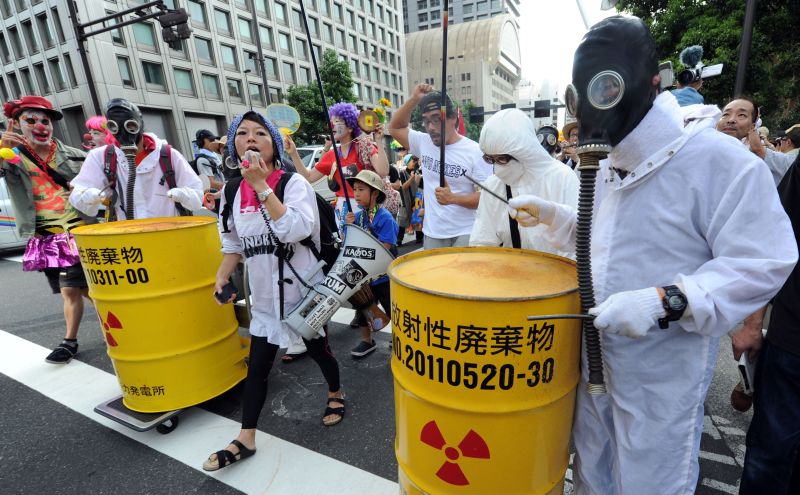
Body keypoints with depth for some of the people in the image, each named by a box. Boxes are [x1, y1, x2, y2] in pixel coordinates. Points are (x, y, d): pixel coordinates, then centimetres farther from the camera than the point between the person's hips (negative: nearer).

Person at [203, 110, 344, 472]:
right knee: (256, 367, 11)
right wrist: (221, 278, 3)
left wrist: (262, 186, -28)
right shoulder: (233, 192, 2)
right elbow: (234, 243, 14)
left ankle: (336, 395, 44)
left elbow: (296, 229, -32)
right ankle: (245, 440, 27)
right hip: (264, 296, 5)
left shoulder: (294, 183, -14)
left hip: (303, 291, -4)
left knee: (318, 351, 15)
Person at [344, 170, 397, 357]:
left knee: (393, 310, 10)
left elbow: (385, 248, -23)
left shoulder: (384, 217, -19)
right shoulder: (357, 216, 2)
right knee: (362, 306, 18)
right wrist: (349, 226, -11)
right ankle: (366, 340, 37)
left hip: (383, 275, -6)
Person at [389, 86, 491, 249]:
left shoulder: (475, 152, -11)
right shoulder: (424, 143, 4)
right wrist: (413, 99, -3)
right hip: (432, 233, 5)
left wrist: (453, 198, -28)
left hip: (465, 234, -4)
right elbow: (395, 127, 10)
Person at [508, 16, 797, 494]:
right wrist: (551, 214, 5)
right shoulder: (610, 164, 7)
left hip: (663, 373, -6)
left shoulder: (719, 159, -17)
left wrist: (666, 301, -32)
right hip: (596, 356, 7)